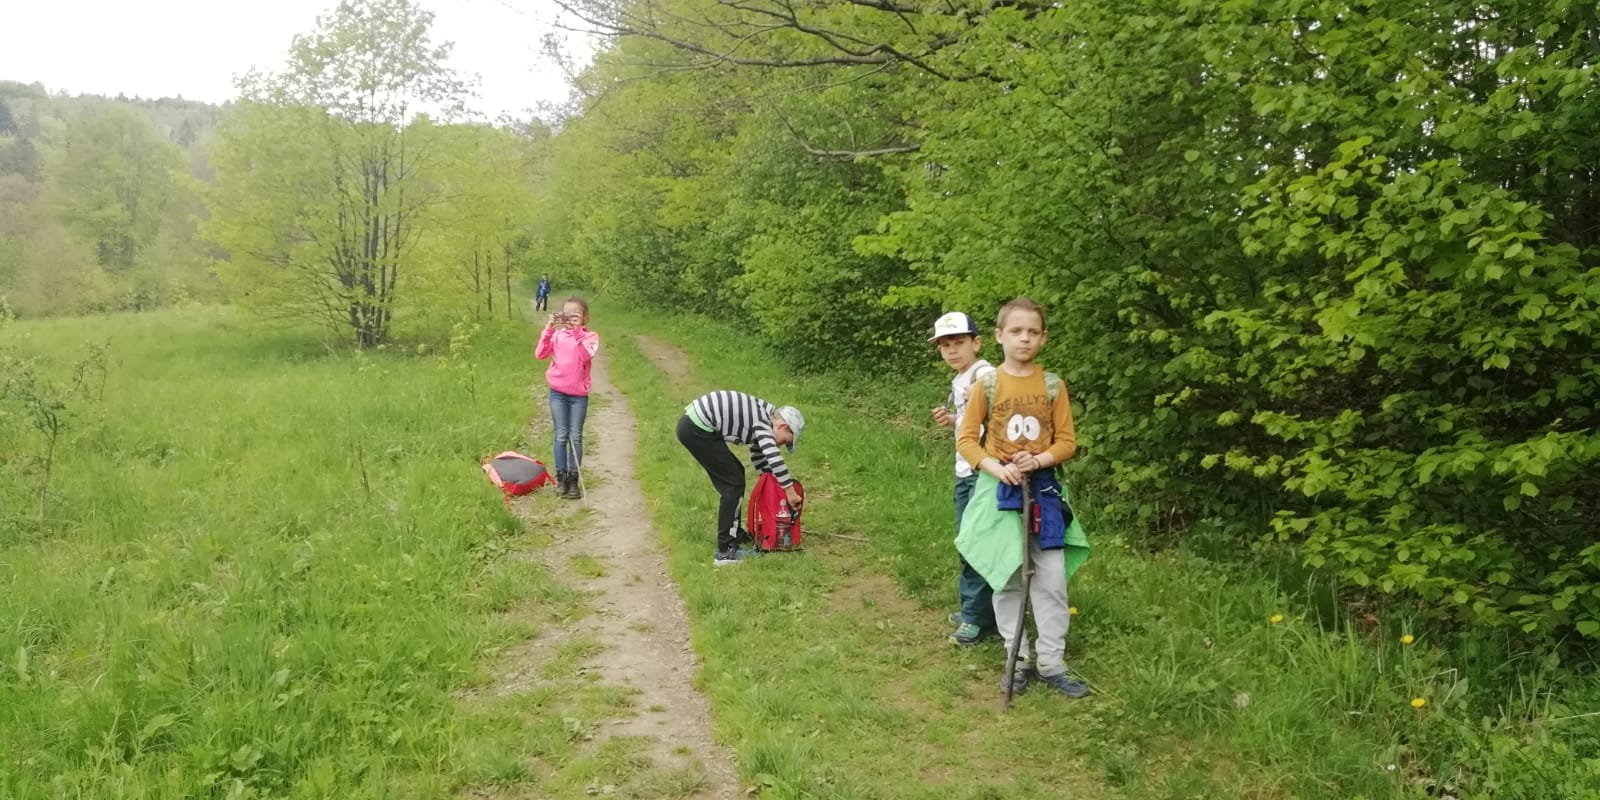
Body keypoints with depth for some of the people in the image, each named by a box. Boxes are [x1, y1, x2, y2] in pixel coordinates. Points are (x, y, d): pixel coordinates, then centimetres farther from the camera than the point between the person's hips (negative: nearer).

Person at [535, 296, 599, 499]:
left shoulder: (590, 336, -3)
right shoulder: (557, 334, 3)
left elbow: (586, 357, -22)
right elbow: (540, 354, -8)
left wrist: (577, 332, -25)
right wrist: (548, 330, -16)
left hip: (579, 394, -1)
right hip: (558, 392, 1)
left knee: (576, 437, 3)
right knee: (561, 436, 4)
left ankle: (573, 479, 11)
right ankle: (560, 478, 13)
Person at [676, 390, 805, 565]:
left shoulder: (761, 420, 15)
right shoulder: (763, 423, -13)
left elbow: (760, 461, 26)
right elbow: (775, 459, -24)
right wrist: (791, 494, -15)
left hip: (692, 424, 10)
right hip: (697, 429, -10)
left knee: (734, 474, 19)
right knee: (733, 483, -6)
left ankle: (734, 534, 30)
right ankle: (725, 551, -6)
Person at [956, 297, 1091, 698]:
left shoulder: (1052, 386, -1)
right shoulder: (987, 385, -4)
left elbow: (1067, 441, 1)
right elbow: (967, 439, -1)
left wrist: (1040, 460, -17)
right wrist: (995, 467, -17)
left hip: (1042, 487, 1)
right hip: (999, 488, -1)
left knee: (1052, 580, 1)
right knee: (1006, 578, 5)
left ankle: (1051, 663, 12)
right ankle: (1020, 659, 19)